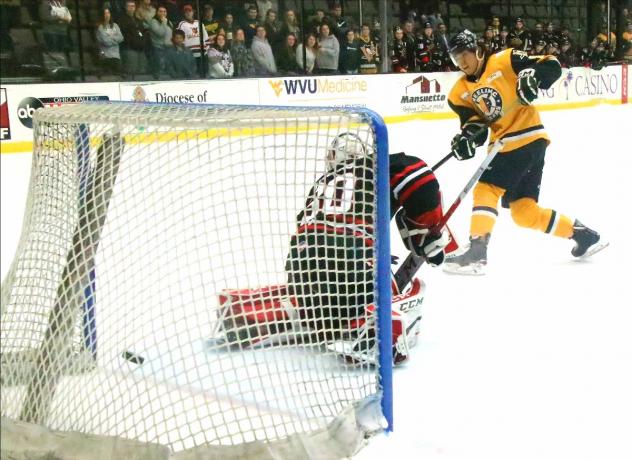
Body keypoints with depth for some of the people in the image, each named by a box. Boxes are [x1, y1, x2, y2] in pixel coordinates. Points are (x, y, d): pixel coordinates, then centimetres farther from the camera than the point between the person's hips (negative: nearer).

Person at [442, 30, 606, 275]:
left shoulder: (506, 60, -5)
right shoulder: (460, 92, 12)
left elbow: (552, 66, -5)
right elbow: (473, 121, 5)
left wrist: (533, 77, -25)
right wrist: (467, 135, -17)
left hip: (528, 138, -8)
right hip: (505, 145, 8)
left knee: (486, 189, -16)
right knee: (524, 212, 7)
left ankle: (477, 252, -16)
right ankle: (583, 234, 21)